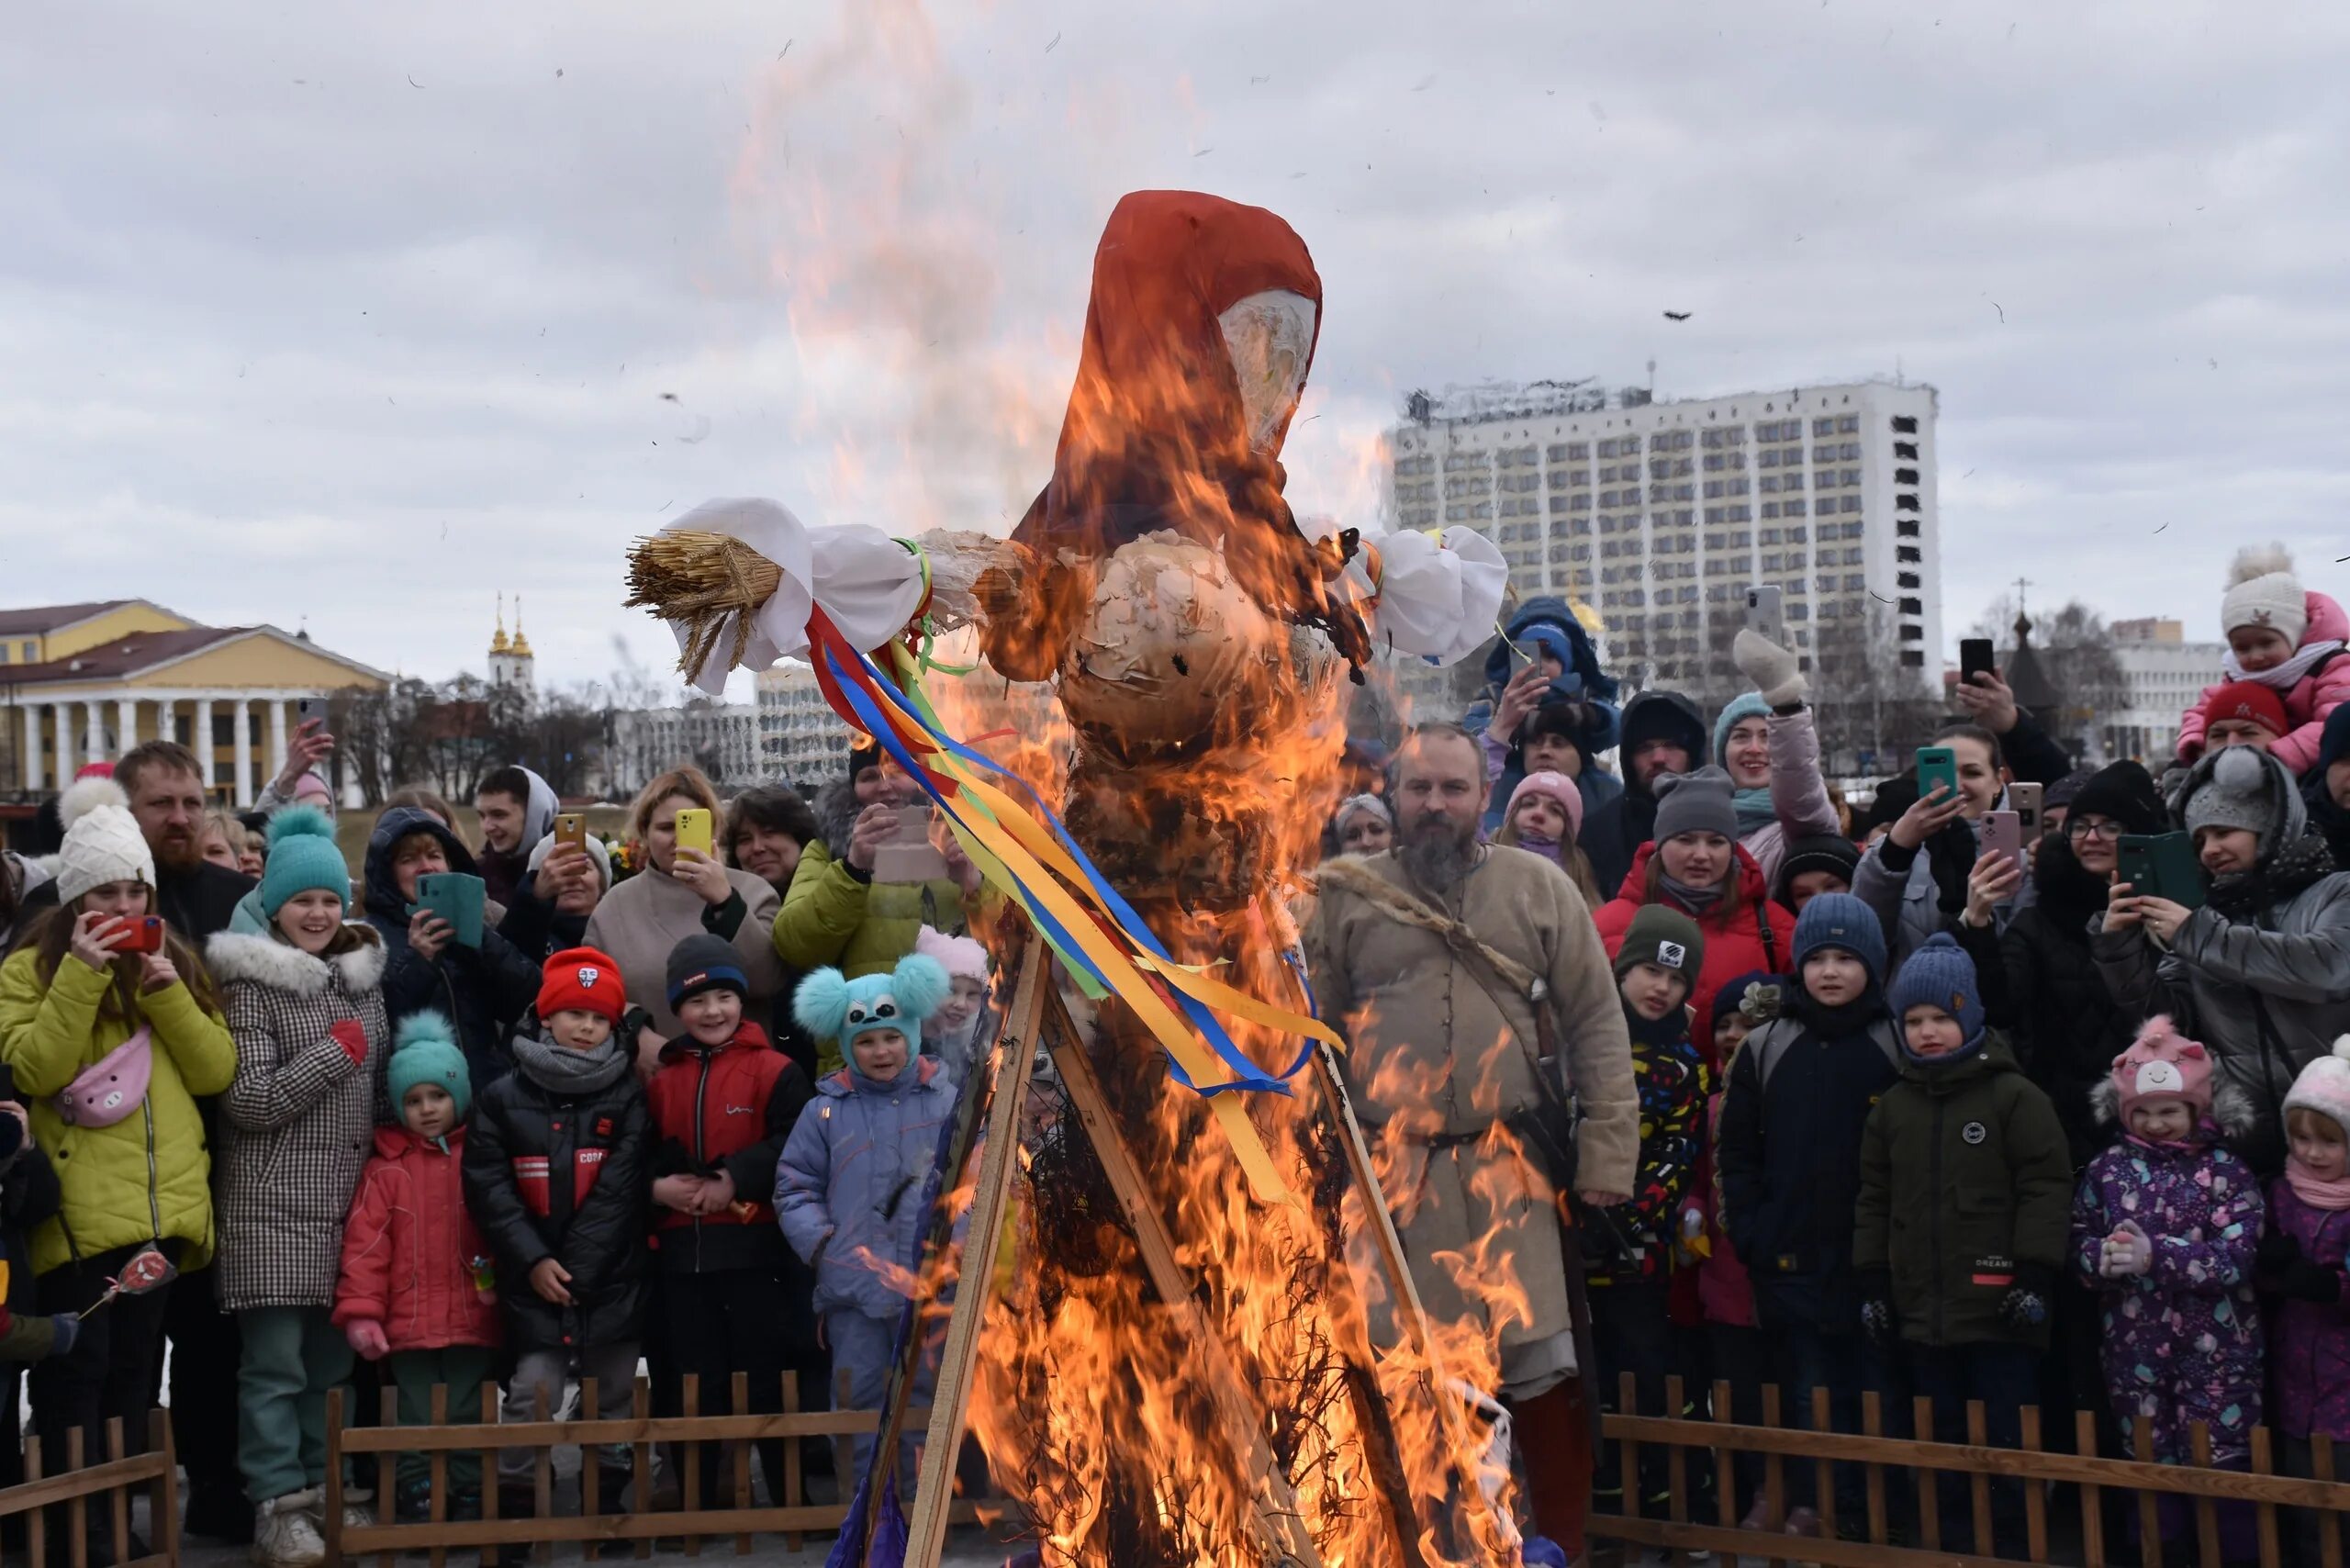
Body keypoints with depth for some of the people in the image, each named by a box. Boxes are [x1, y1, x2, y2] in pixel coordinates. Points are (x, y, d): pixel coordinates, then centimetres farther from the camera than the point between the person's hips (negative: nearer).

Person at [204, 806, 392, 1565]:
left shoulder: (362, 975, 12)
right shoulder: (251, 982, -7)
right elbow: (249, 1099, -13)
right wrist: (334, 1052, -14)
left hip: (347, 1198, 6)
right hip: (275, 1206, -6)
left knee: (333, 1359, 11)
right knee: (275, 1364, -6)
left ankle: (321, 1492, 20)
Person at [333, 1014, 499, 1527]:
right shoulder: (386, 1169, 1)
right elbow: (365, 1244, -4)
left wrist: (500, 1285, 1)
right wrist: (360, 1311, -10)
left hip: (474, 1320, 1)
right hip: (409, 1325, 0)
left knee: (468, 1418, 7)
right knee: (417, 1422, 6)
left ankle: (470, 1501, 16)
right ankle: (416, 1502, 15)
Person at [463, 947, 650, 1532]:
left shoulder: (629, 1098, 2)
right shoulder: (503, 1098, 2)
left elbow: (620, 1190, -5)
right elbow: (487, 1185, -3)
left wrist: (572, 1266, -13)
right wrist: (532, 1259, -11)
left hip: (613, 1279, 1)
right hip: (533, 1281, -1)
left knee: (614, 1394, 11)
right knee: (533, 1394, -7)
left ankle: (606, 1497, 25)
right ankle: (513, 1500, 6)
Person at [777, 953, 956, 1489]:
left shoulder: (945, 1102, 4)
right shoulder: (827, 1109, 5)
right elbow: (794, 1188, 7)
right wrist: (823, 1246, -6)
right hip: (854, 1288, 1)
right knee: (862, 1404, 6)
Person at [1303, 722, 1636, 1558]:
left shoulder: (1539, 886, 5)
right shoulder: (1346, 895, 5)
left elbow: (1597, 1024, 3)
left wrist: (1607, 1154, -3)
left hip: (1511, 1168, 0)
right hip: (1386, 1173, 1)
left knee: (1545, 1375, 2)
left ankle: (1560, 1544, 18)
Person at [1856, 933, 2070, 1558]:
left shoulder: (2014, 1096, -5)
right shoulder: (1892, 1106, 11)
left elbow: (2045, 1188, -8)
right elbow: (1875, 1199, 14)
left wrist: (2035, 1276, -13)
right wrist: (1873, 1283, 10)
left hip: (1999, 1307, -5)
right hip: (1921, 1309, 5)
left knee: (2008, 1441, 1)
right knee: (1942, 1441, 13)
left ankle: (2014, 1547, 10)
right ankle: (1953, 1545, 22)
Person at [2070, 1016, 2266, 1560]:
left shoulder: (2227, 1171, -4)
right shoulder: (2108, 1169, 5)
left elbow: (2234, 1259, -15)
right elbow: (2078, 1246, 3)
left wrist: (2154, 1253, -25)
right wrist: (2104, 1255, -20)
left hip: (2215, 1349, -2)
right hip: (2135, 1348, 3)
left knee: (2222, 1460, 1)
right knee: (2148, 1463, 11)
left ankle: (2233, 1556, 16)